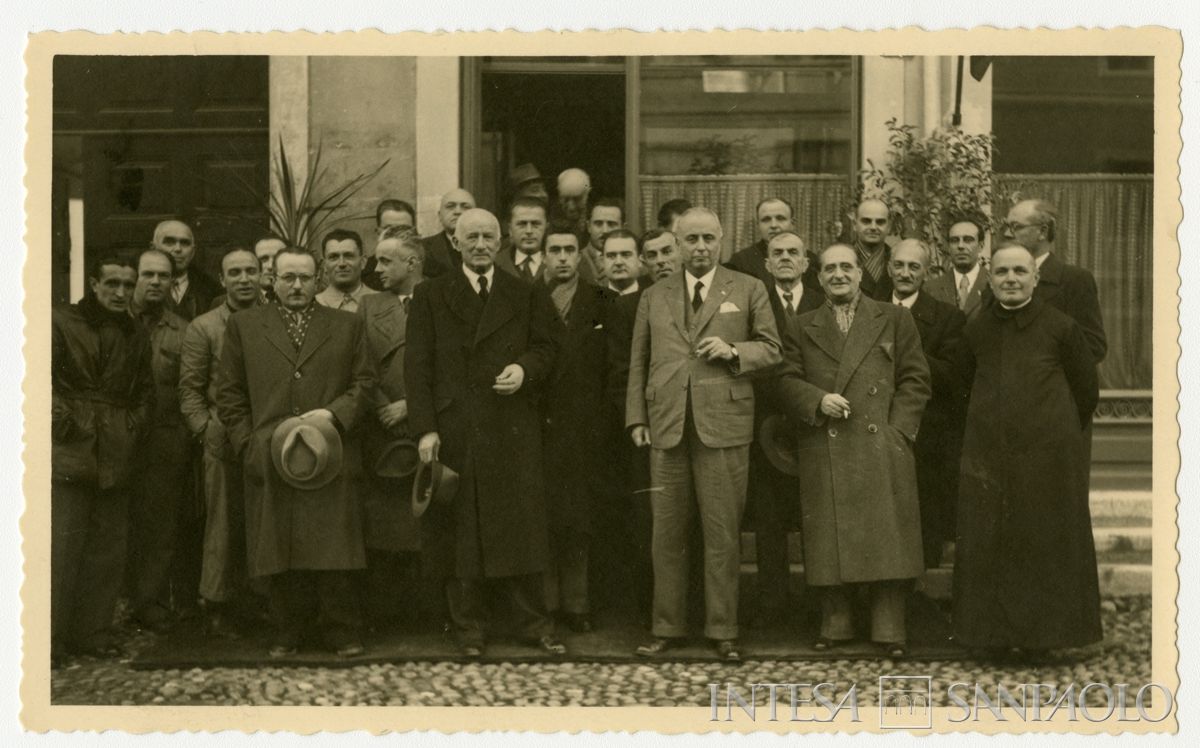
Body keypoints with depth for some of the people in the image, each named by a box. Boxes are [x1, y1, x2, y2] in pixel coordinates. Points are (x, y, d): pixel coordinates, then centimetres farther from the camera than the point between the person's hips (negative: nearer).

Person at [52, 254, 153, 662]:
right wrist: (63, 424, -11)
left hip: (117, 457, 5)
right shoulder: (60, 323, 2)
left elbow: (146, 392, 20)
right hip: (69, 452, -5)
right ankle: (52, 638, 0)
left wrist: (135, 428, 6)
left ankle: (94, 632, 15)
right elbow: (44, 382, -3)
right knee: (61, 547, -7)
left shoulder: (136, 335, 16)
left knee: (108, 549, 7)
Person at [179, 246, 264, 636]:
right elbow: (190, 389, 4)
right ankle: (217, 607, 8)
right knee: (224, 526, 0)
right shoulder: (202, 327, 6)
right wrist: (207, 430, -6)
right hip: (224, 441, -2)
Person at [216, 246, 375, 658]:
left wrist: (334, 414, -9)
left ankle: (343, 632, 10)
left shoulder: (348, 325, 12)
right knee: (280, 552, 3)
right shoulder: (244, 325, 11)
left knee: (333, 549, -1)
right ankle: (289, 630, 16)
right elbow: (229, 393, 9)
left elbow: (364, 382, 8)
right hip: (268, 462, 1)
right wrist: (248, 445, 0)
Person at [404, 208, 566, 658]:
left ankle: (534, 624, 12)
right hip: (454, 430, 0)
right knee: (461, 531, 3)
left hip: (514, 430, 1)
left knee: (522, 525, 1)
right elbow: (417, 366, 2)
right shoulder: (430, 297, 7)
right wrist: (424, 428, -7)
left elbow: (547, 346, 13)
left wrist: (525, 368, -10)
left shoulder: (528, 295, 11)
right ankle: (467, 629, 13)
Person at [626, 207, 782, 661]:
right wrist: (636, 417, 6)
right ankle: (667, 627, 17)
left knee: (722, 534, 1)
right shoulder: (654, 297, 14)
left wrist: (733, 351, -11)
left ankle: (723, 631, 11)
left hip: (723, 424, -2)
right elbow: (638, 363, 14)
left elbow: (771, 349, 7)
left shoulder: (748, 291, 8)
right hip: (666, 427, 2)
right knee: (667, 533, 6)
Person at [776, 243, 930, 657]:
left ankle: (890, 630, 5)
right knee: (828, 541, 3)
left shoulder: (894, 319, 11)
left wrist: (899, 430, -4)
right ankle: (835, 624, 14)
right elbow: (787, 381, 9)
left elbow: (915, 379, 6)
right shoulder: (803, 328, 15)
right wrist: (817, 401, -11)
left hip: (881, 449, -1)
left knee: (886, 540, -2)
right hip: (824, 455, 1)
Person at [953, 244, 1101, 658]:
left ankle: (1041, 633, 15)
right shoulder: (976, 331, 6)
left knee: (1046, 544, 4)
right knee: (987, 546, 4)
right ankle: (996, 632, 16)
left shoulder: (1061, 327, -4)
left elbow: (1086, 390, 5)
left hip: (1046, 456, -3)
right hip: (987, 456, 3)